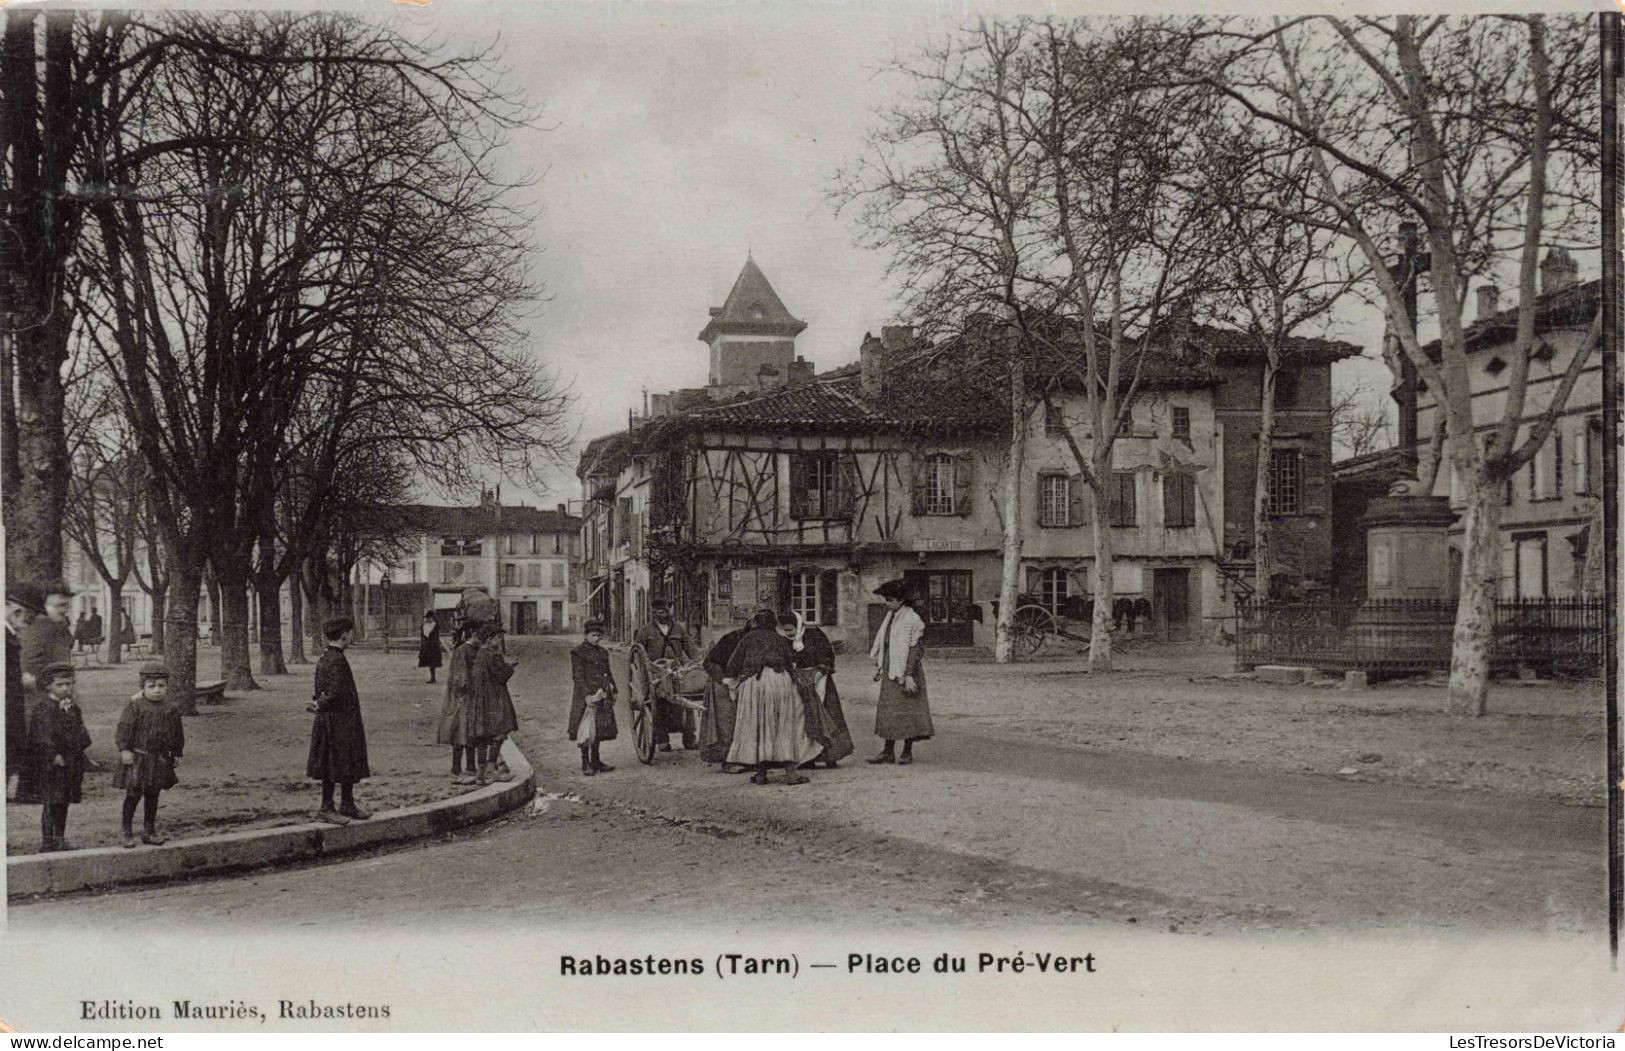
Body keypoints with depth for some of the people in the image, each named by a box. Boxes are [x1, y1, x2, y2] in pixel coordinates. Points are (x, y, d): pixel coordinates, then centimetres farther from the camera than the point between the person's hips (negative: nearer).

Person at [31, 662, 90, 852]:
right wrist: (54, 757, -20)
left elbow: (81, 732, 19)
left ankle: (60, 838, 24)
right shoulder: (45, 709, -11)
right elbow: (43, 739, -17)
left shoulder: (73, 708, 12)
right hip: (52, 764, -7)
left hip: (72, 763, 7)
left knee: (64, 802, 14)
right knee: (51, 803, -4)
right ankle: (47, 841, 1)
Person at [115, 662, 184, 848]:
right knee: (133, 794, -4)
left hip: (160, 760, 4)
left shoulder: (171, 710, 3)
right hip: (137, 758, -4)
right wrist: (124, 749, -16)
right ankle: (127, 831, 7)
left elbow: (177, 733, 13)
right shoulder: (135, 707, -10)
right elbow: (124, 728, -11)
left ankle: (149, 830, 23)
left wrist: (176, 754, 14)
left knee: (152, 795, 13)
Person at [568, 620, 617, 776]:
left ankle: (595, 761, 21)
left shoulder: (602, 652, 13)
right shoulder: (578, 653, -7)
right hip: (586, 697, -7)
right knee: (587, 730, -4)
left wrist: (613, 691, 13)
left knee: (599, 729, 11)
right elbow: (577, 676, -13)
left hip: (602, 697, 7)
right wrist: (587, 694, -21)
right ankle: (585, 764, 4)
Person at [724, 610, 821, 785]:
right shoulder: (780, 639, 17)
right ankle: (790, 771, -2)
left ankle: (761, 773, 7)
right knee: (785, 724, 4)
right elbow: (788, 663, 15)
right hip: (779, 679, 0)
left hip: (752, 682, 0)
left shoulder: (748, 638, 15)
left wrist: (733, 679, 25)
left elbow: (733, 664, 10)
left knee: (756, 726, 7)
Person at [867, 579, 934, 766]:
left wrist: (909, 675, -20)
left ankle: (907, 752, 9)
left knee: (907, 712, 0)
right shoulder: (890, 617, 11)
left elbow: (915, 649, -17)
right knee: (888, 712, 9)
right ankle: (888, 751, 15)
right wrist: (879, 667, 18)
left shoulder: (912, 619, -14)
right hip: (890, 673, 8)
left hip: (905, 673, -8)